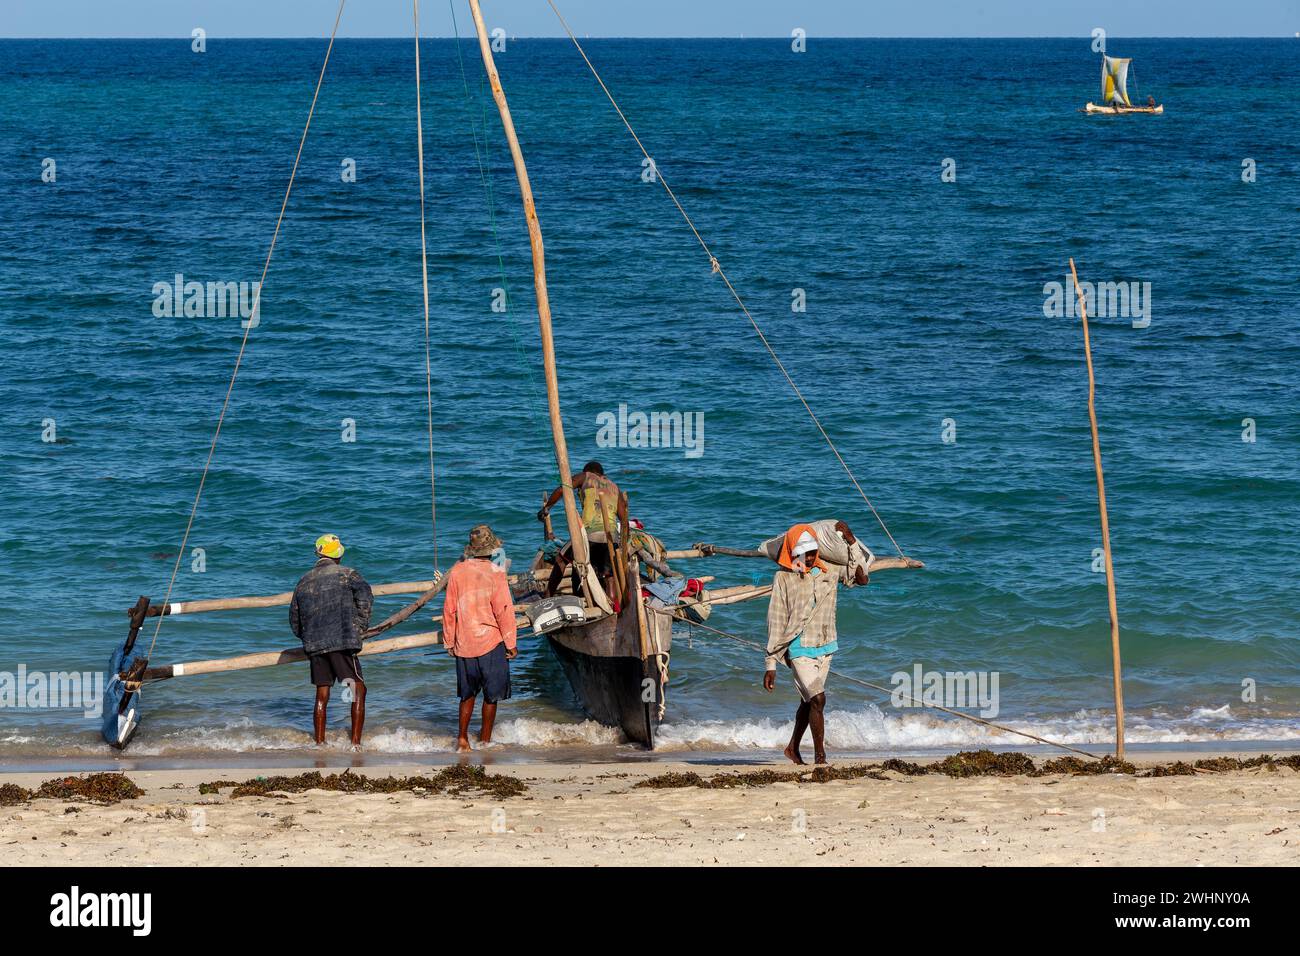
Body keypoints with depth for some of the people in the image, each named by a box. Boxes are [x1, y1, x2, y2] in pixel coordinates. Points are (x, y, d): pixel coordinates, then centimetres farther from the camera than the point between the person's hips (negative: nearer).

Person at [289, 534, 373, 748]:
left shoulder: (304, 581, 15)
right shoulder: (347, 574, 1)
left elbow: (294, 620, 20)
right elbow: (365, 597, -14)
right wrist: (360, 628, -4)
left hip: (314, 645, 5)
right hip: (343, 642, -5)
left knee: (321, 696, 12)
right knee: (358, 690, 1)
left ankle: (319, 744, 11)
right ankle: (355, 743, -6)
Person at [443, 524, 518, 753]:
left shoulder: (457, 572, -1)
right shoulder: (495, 573, -11)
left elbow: (449, 609, 5)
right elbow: (504, 611, -10)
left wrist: (449, 642, 15)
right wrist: (510, 643, -2)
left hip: (464, 644, 4)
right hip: (491, 642, -3)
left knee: (467, 693, 17)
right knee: (491, 695, 10)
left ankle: (462, 739, 9)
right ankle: (485, 740, 15)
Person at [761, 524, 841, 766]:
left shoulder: (828, 574, 5)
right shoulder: (784, 578, -7)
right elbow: (776, 622, -6)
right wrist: (770, 664, -8)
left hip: (825, 647, 5)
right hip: (799, 649, -5)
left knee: (808, 701, 16)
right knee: (817, 699, -16)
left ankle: (793, 748, 33)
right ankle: (820, 757, -10)